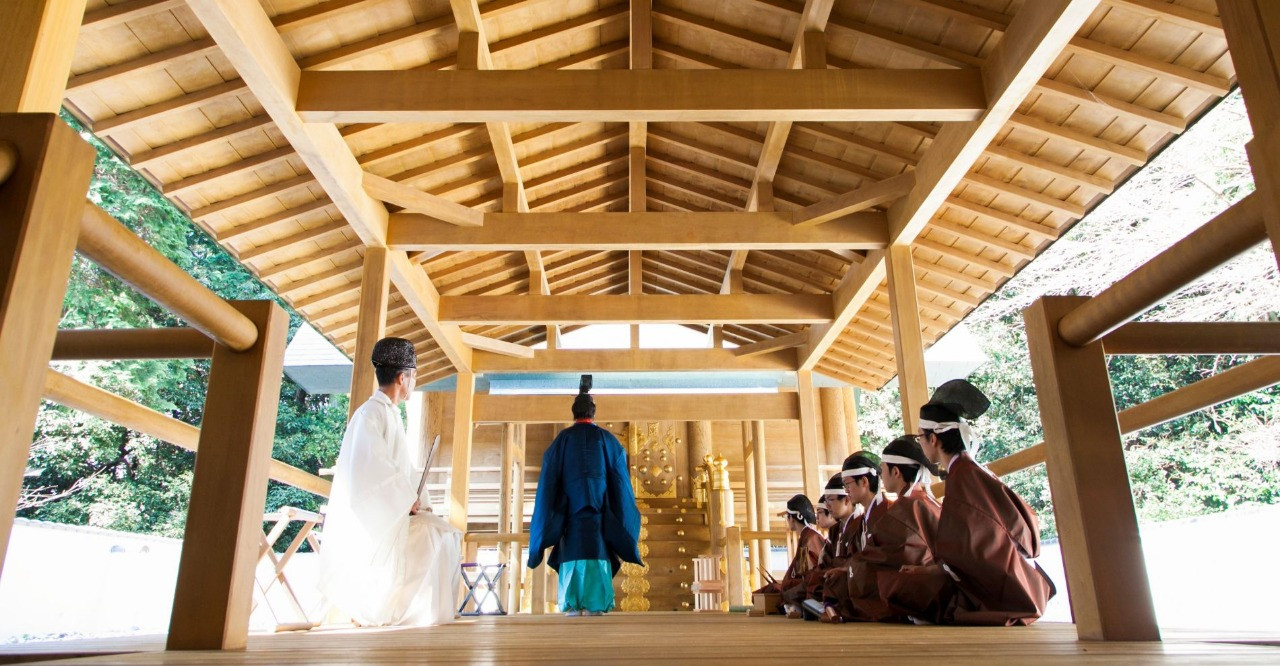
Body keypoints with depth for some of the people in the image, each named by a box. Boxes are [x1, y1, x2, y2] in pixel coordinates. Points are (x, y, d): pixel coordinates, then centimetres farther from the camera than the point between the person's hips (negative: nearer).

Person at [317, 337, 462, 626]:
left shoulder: (391, 415, 15)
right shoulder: (371, 413, -15)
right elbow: (372, 467, -26)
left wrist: (412, 500, 4)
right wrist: (408, 499, -16)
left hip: (393, 511, 9)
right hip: (368, 519, -9)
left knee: (446, 535, 1)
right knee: (435, 537, -19)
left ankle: (434, 613, 3)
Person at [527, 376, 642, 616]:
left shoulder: (563, 438, 6)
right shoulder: (607, 439, 7)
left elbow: (550, 479, 4)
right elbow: (620, 479, 6)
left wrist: (551, 517, 9)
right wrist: (621, 522, 12)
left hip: (570, 507, 0)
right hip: (600, 508, 0)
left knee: (572, 550, 2)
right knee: (598, 551, 0)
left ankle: (573, 605, -4)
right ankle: (595, 605, -7)